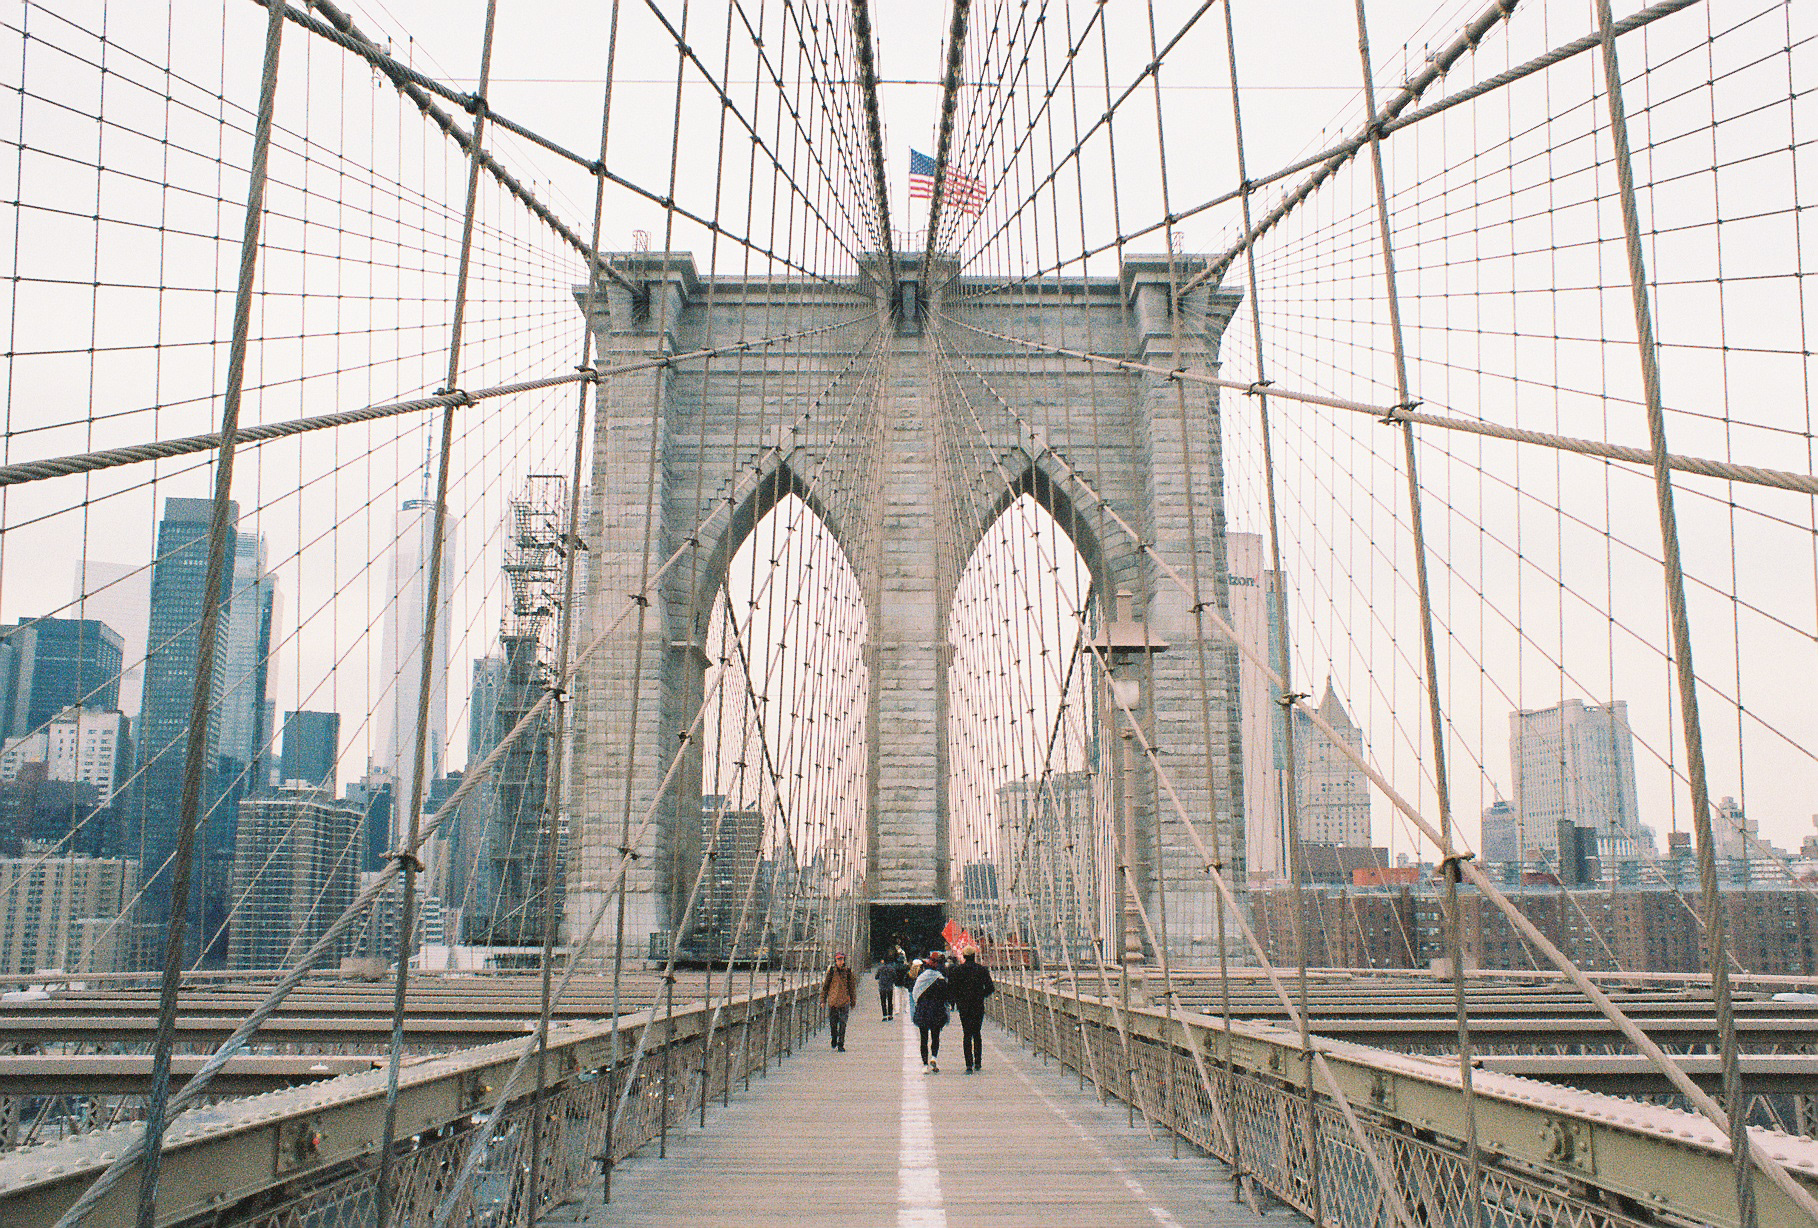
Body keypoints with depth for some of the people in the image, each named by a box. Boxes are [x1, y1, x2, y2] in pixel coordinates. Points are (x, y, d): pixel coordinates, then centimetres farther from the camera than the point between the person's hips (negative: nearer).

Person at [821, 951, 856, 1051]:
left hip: (844, 1001, 0)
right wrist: (823, 1000, 6)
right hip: (832, 1001, 0)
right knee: (833, 1022, 6)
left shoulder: (848, 972, 4)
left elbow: (852, 987, 12)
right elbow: (824, 985, 8)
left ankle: (841, 1044, 1)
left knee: (843, 1023, -5)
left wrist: (853, 1001, 13)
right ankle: (834, 1039, 32)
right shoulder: (831, 971, 2)